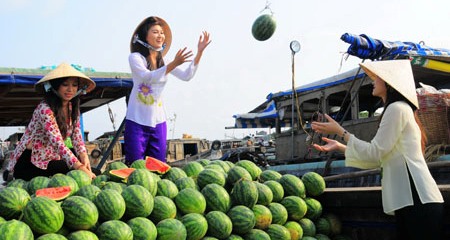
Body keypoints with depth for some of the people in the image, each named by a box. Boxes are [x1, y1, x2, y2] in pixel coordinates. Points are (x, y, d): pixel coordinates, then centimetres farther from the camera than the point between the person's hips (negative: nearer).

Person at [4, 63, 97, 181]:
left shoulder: (73, 108, 2)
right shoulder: (45, 109, -23)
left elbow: (77, 136, -4)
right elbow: (57, 142, -34)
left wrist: (84, 157, -27)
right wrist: (81, 168, -45)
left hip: (50, 160, 8)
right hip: (28, 163, -8)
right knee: (73, 171, -26)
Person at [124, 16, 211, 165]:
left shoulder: (163, 60, 11)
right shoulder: (135, 57, -6)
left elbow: (186, 76, 3)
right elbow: (148, 77, -23)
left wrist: (199, 52, -7)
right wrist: (174, 64, -33)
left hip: (158, 121, 5)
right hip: (137, 121, -5)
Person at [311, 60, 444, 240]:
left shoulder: (397, 108, -8)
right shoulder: (400, 109, 23)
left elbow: (374, 152, -11)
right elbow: (377, 160, 21)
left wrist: (340, 131, -5)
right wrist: (340, 146, 19)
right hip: (409, 199, 10)